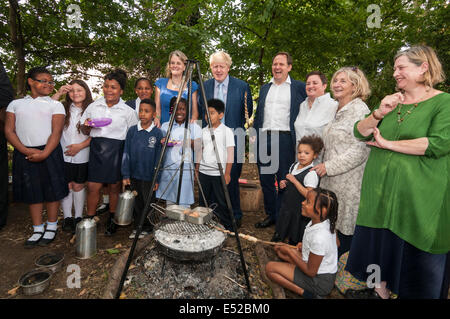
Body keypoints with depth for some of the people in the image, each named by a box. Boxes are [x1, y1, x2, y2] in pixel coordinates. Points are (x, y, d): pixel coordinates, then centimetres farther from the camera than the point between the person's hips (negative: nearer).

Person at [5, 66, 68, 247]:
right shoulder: (16, 104, 13)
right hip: (24, 154, 2)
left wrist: (44, 154, -17)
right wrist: (26, 151, -11)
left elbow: (56, 132, -5)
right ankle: (37, 230, 21)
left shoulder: (55, 105, 6)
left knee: (52, 191, 2)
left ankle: (51, 227, 18)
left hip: (49, 152, -2)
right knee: (32, 192, 9)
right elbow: (9, 131, 4)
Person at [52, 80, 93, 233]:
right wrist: (58, 93, -11)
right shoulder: (63, 108, 4)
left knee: (78, 186, 10)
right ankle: (67, 217, 23)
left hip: (82, 156, -1)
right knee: (66, 186, 8)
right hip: (64, 155, 1)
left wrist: (80, 146, -13)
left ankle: (78, 217, 24)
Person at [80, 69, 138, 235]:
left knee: (114, 187, 8)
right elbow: (85, 131, 17)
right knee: (93, 187, 1)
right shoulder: (93, 106, 9)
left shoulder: (127, 111, 1)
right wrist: (86, 125, -6)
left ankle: (112, 220, 27)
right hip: (96, 149, 2)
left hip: (116, 151, -2)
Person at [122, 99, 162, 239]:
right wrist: (126, 175, -1)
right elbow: (126, 154, 2)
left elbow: (158, 158, -5)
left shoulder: (157, 133, -7)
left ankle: (147, 227, 29)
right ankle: (137, 226, 31)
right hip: (134, 175, 3)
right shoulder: (132, 131, -1)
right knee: (137, 203, 14)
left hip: (149, 176, -2)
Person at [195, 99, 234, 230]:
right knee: (203, 202, 13)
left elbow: (230, 153, -8)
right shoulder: (203, 131, 9)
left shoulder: (227, 131, -6)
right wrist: (197, 169, 14)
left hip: (219, 173, -5)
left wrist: (227, 173, -11)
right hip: (204, 172, 5)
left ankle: (228, 228, 17)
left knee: (222, 202, 1)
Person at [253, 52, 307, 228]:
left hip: (285, 139, -5)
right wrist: (255, 136, 13)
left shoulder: (299, 87, 3)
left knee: (284, 181, 0)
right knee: (265, 179, 10)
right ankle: (270, 215, 25)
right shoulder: (264, 88, 19)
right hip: (264, 139, 5)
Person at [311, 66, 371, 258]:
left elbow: (360, 150, -20)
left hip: (349, 178, -8)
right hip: (332, 177, 8)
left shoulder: (359, 110, -13)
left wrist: (329, 166, -18)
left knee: (346, 222, 5)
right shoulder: (337, 110, 14)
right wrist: (324, 166, 16)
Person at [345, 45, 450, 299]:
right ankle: (380, 289, 34)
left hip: (418, 199, -5)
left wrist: (387, 144, -12)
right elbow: (360, 132, 7)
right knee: (379, 247, 14)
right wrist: (379, 113, -10)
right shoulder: (391, 102, 13)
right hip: (380, 193, 5)